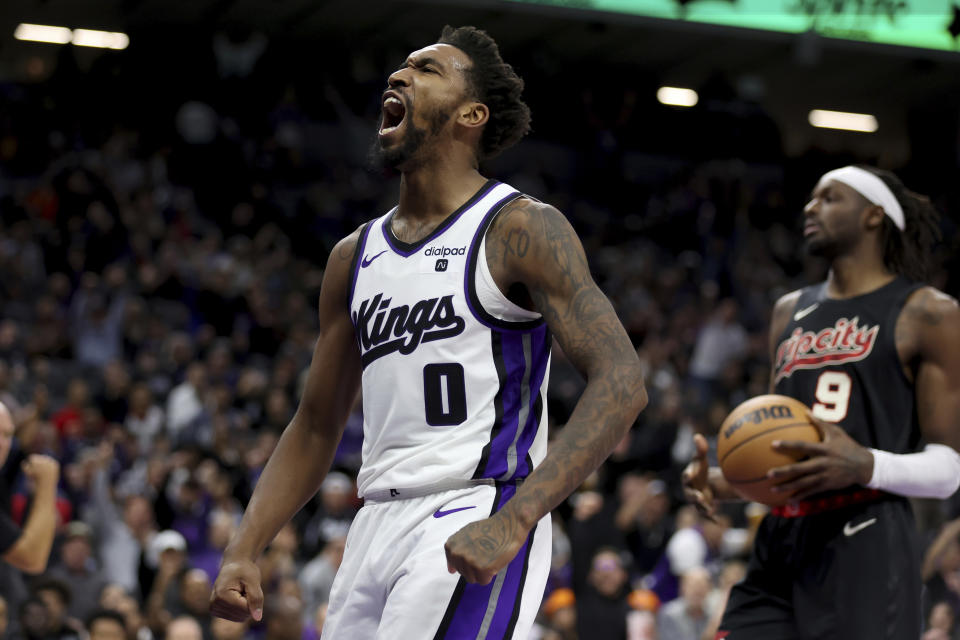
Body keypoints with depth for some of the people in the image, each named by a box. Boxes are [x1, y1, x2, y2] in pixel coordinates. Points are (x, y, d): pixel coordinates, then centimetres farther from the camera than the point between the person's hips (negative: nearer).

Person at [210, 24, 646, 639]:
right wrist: (244, 550, 8)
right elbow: (316, 426, 21)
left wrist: (514, 520, -26)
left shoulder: (522, 230, -5)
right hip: (377, 523, 7)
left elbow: (621, 383, -15)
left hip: (473, 530, -7)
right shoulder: (355, 255, 15)